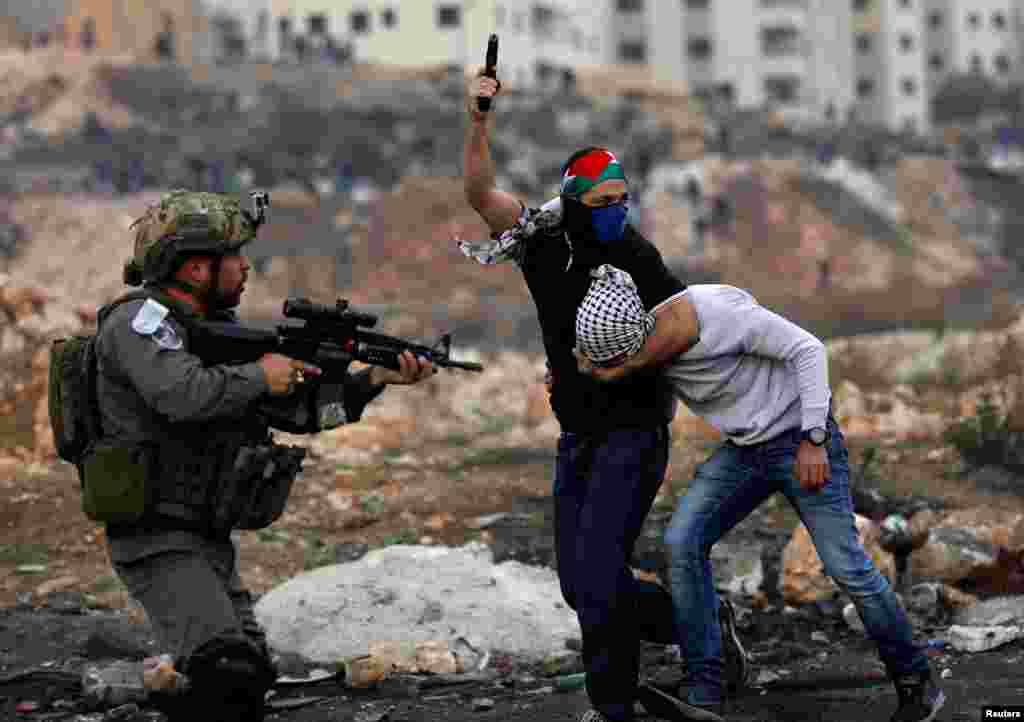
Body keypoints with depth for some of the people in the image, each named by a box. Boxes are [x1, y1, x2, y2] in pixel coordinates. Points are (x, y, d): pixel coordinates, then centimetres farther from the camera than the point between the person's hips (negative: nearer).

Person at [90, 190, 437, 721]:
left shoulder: (221, 330, 13)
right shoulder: (140, 319, -13)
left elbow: (302, 409, 15)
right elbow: (183, 396, -31)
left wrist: (377, 378, 4)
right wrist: (259, 375, -16)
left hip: (210, 539, 10)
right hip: (159, 542, -10)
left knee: (251, 676, 14)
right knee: (226, 672, -24)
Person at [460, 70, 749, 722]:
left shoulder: (633, 256, -12)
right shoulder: (544, 242, 2)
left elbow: (685, 326, -22)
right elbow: (481, 192, -3)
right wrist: (480, 119, -15)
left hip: (631, 435, -6)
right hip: (577, 439, 7)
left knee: (595, 577, -13)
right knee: (581, 587, 10)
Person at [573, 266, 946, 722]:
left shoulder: (719, 309, -29)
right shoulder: (651, 342, -7)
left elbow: (807, 349, -20)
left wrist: (813, 439, -21)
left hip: (804, 441, -6)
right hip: (743, 450, 6)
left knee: (846, 567, -7)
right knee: (682, 542, -12)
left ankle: (917, 683, 14)